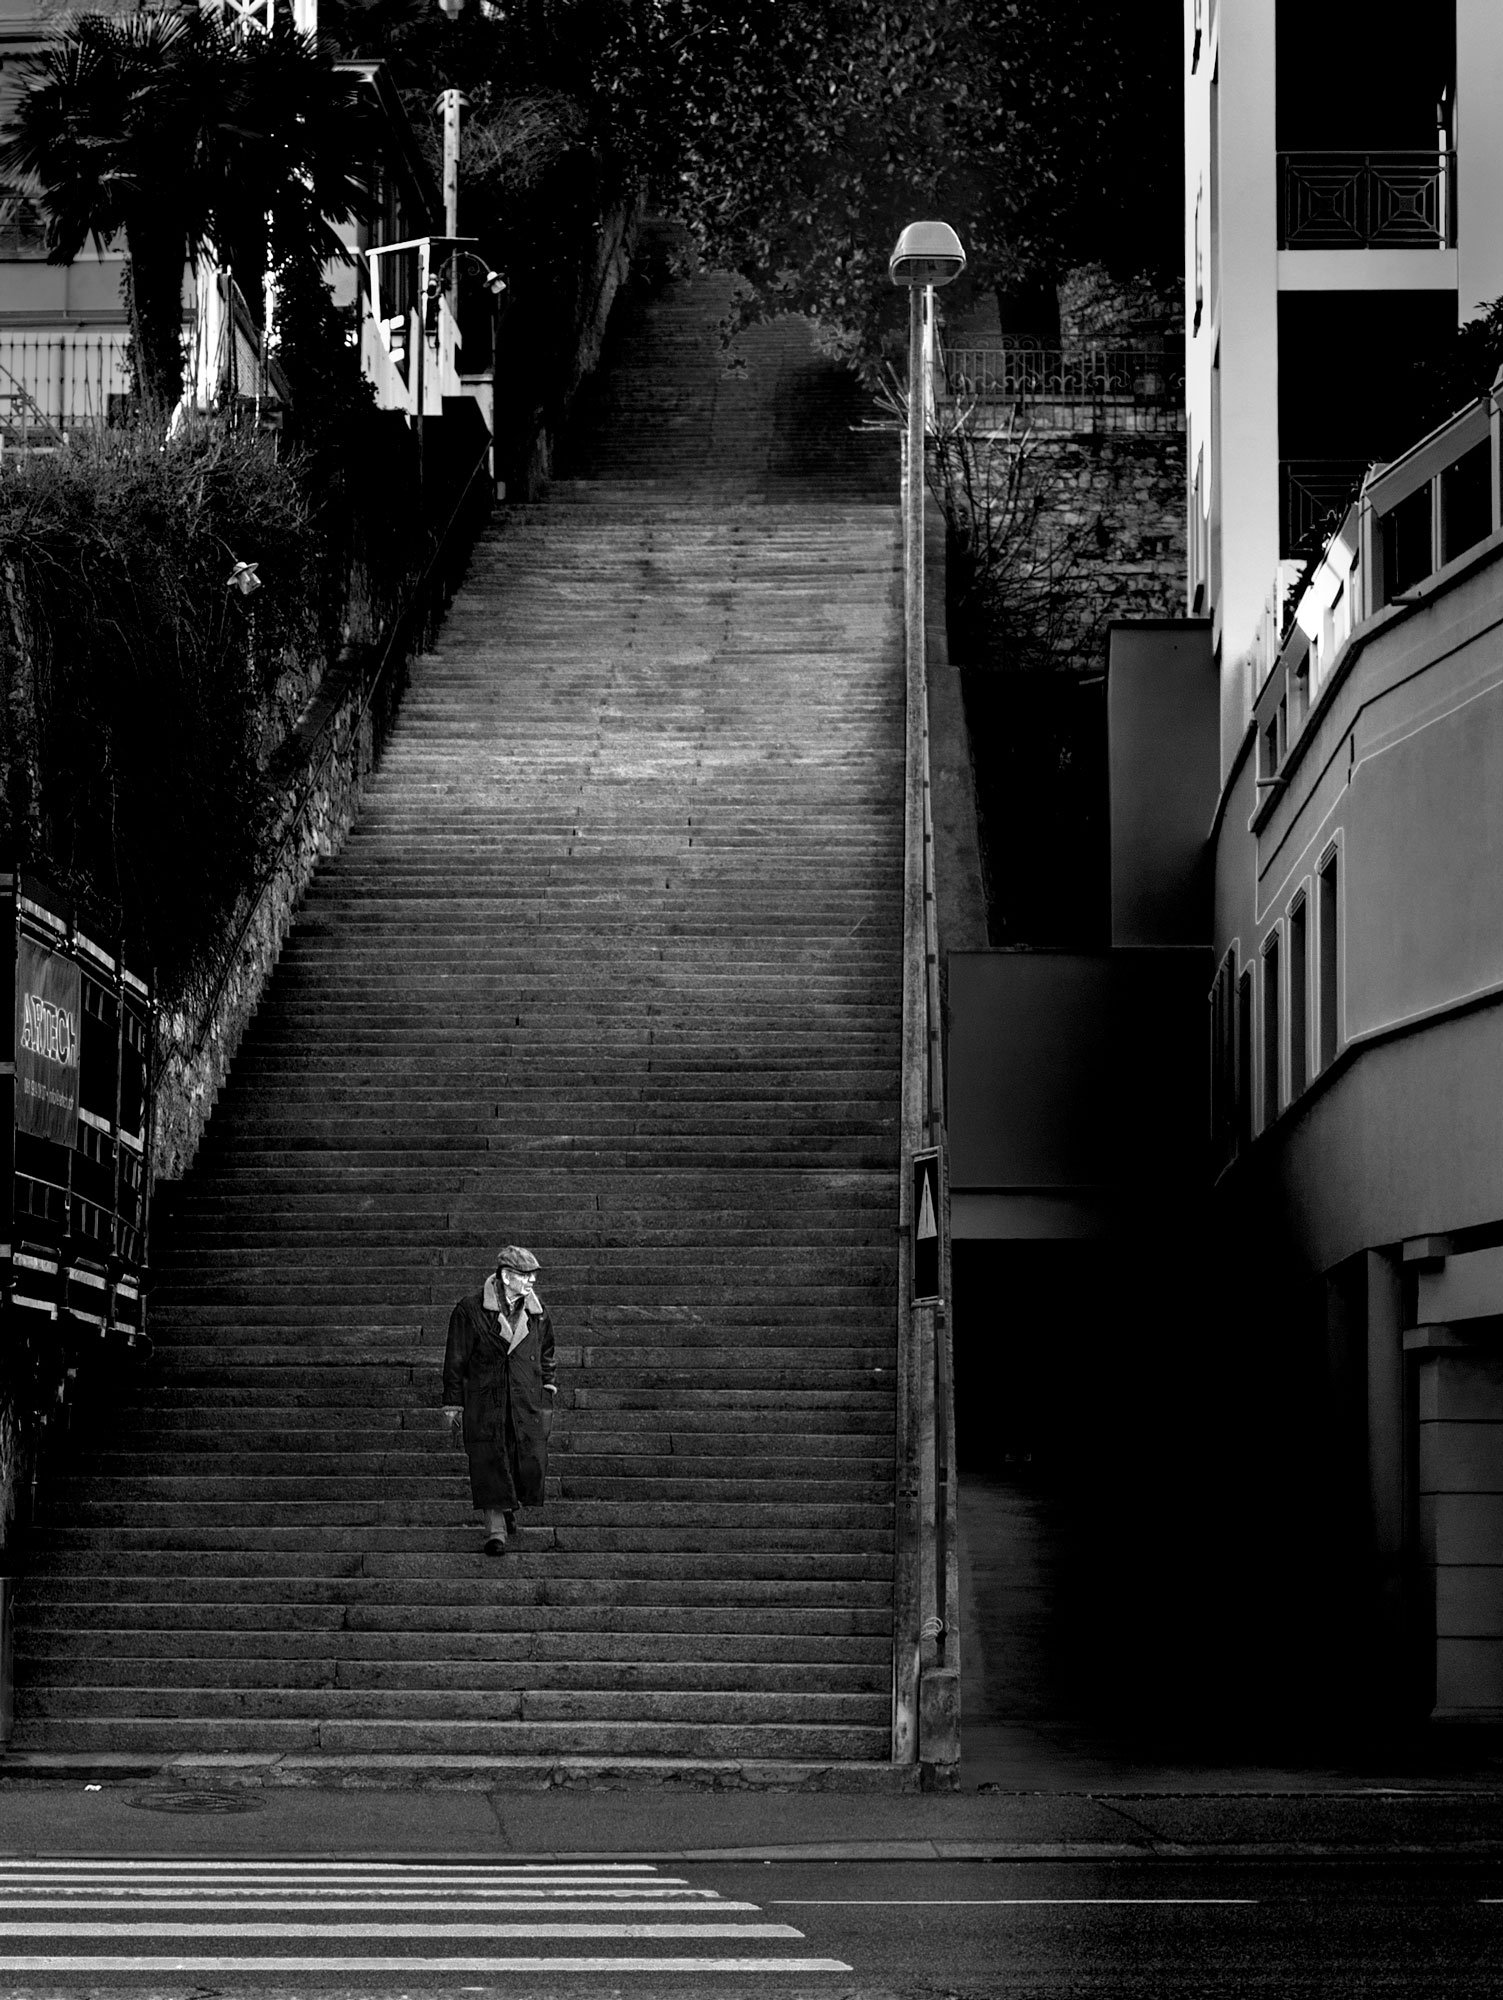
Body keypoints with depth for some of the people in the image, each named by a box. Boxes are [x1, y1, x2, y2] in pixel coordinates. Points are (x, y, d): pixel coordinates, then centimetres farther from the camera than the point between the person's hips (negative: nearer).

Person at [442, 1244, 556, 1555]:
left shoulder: (537, 1311, 8)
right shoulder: (470, 1310, -5)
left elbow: (546, 1354, 21)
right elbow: (455, 1361, -1)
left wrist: (548, 1390, 14)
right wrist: (453, 1406, -1)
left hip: (527, 1403, 3)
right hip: (485, 1402, -3)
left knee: (531, 1463, -1)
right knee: (490, 1466, -6)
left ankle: (509, 1506, 27)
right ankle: (496, 1529, 2)